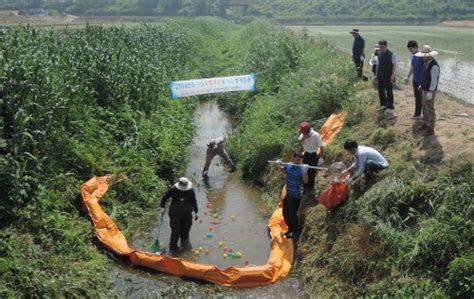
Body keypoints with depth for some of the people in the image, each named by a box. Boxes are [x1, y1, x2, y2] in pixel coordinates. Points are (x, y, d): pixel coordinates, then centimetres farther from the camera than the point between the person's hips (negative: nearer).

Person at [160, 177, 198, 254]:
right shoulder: (173, 189, -12)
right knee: (175, 231, -3)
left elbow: (194, 201, 6)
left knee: (185, 230, 15)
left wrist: (195, 212, 8)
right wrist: (162, 207, -5)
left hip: (186, 214, 2)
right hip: (175, 214, -2)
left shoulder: (191, 191, -7)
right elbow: (165, 197, 2)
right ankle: (173, 248, 9)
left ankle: (184, 242, 40)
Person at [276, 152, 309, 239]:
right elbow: (280, 169, 18)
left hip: (295, 196, -7)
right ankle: (290, 228, 39)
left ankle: (295, 231, 23)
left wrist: (305, 171, -45)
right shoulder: (288, 166, -1)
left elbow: (305, 181, -31)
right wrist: (278, 164, -3)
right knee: (285, 213, 18)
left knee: (292, 214, 2)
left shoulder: (301, 169, -18)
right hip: (287, 194, 7)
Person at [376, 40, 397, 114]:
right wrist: (376, 74, 11)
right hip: (380, 76, 5)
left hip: (388, 77, -5)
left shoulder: (392, 54, -10)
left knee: (389, 92, 3)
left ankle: (390, 107, 11)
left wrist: (392, 75, -15)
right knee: (381, 91, 13)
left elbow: (394, 65, -10)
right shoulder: (379, 55, 6)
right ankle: (383, 104, 30)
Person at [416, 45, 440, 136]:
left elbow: (434, 80, -26)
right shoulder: (426, 63, 4)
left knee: (430, 109, 0)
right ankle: (425, 123, 38)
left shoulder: (434, 66, -25)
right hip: (424, 89, 9)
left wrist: (430, 92, -27)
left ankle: (431, 128, 9)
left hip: (430, 91, -9)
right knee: (425, 108, 22)